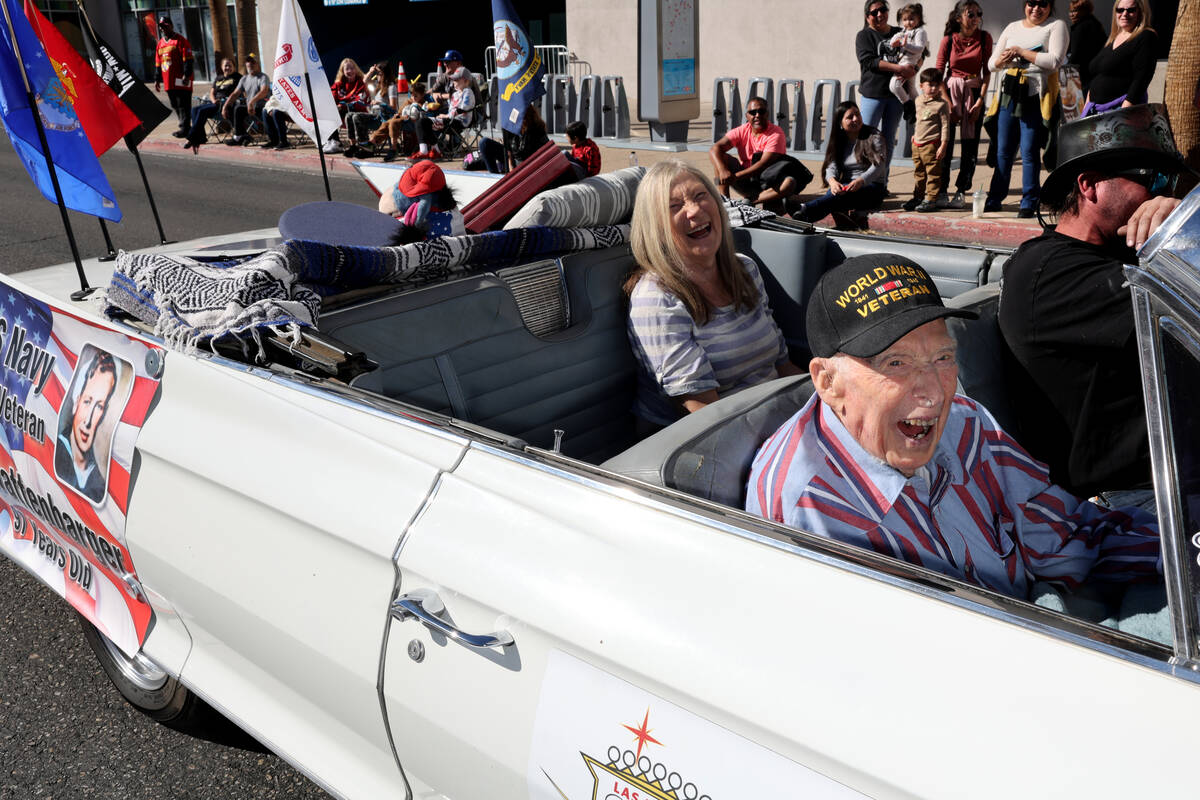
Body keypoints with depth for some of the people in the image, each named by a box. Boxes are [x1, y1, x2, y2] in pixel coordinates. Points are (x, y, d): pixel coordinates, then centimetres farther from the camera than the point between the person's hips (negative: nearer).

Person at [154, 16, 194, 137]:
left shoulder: (180, 40, -3)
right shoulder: (160, 44, 19)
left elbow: (188, 60, -10)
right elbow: (158, 63, 23)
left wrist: (186, 75, -20)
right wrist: (157, 79, 19)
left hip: (180, 80, -8)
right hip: (168, 81, 8)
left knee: (182, 105, -8)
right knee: (174, 106, 9)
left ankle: (184, 129, -7)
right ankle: (184, 127, 14)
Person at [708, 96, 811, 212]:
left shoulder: (776, 133, -14)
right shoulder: (741, 131, -2)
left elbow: (764, 164, -24)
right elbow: (714, 149, -13)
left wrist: (736, 176, -34)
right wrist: (722, 171, -34)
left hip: (768, 183, -3)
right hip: (746, 181, 3)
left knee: (789, 183, -34)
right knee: (721, 157, -14)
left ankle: (749, 202, -31)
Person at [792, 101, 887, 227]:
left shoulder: (873, 137, 0)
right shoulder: (838, 142, 13)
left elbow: (879, 165, -13)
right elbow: (832, 166, -1)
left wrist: (861, 181, -33)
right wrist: (833, 181, -27)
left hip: (872, 187, -4)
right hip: (847, 185, 4)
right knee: (836, 191, -34)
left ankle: (805, 210, -57)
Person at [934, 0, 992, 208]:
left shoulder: (985, 38, 0)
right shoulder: (948, 40, -4)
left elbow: (987, 71, 1)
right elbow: (938, 74, -3)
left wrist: (980, 101, -8)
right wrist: (948, 103, -10)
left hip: (974, 91, 1)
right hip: (950, 90, -1)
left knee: (970, 142, 0)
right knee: (945, 141, -5)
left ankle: (961, 191, 7)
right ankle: (941, 190, 1)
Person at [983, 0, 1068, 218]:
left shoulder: (1056, 26, 3)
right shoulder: (1013, 27, 17)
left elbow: (1055, 61, -12)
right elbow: (992, 63, 16)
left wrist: (1021, 51, -10)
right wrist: (1002, 59, -7)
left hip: (1035, 96, -5)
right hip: (1009, 94, 5)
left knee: (1029, 151, -6)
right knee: (1003, 150, 7)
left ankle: (1029, 203, -1)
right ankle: (994, 199, 16)